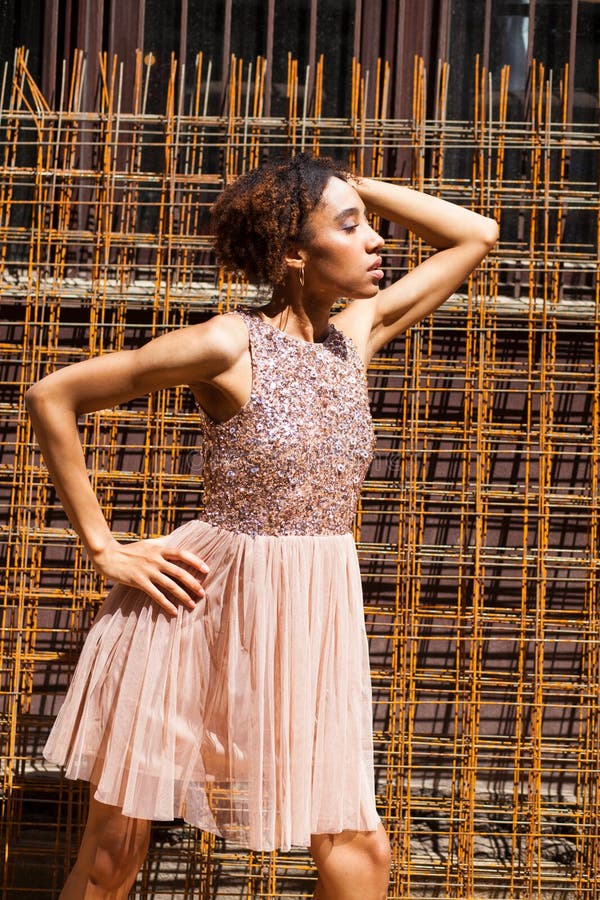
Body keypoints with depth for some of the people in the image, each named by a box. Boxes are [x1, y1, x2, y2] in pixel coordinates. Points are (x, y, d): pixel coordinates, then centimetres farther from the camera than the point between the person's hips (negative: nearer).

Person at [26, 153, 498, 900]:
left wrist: (355, 187, 3)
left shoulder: (358, 332, 5)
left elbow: (475, 236, 14)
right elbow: (51, 397, -10)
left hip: (314, 617, 5)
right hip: (199, 608, -5)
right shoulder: (230, 345, -13)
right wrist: (103, 548, -8)